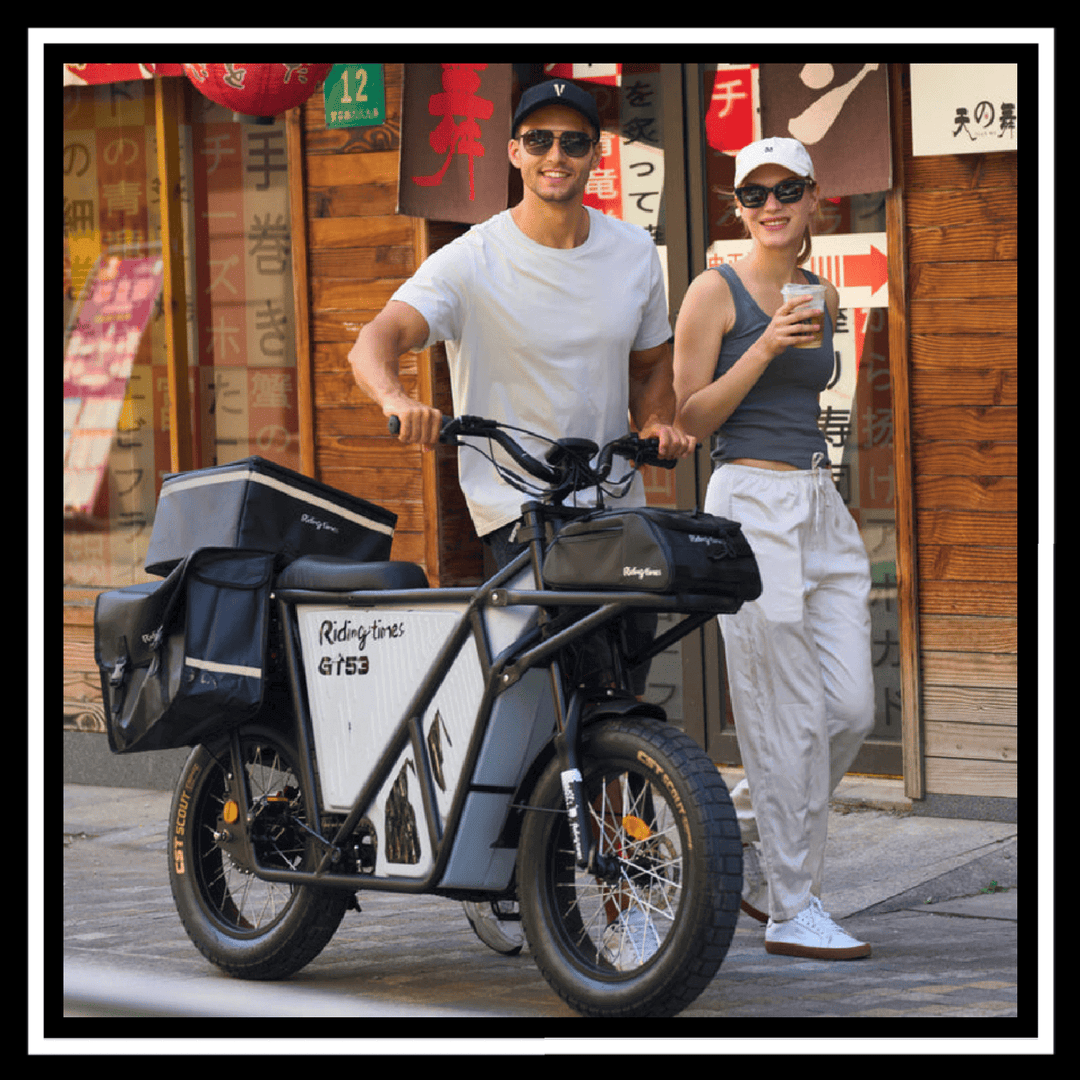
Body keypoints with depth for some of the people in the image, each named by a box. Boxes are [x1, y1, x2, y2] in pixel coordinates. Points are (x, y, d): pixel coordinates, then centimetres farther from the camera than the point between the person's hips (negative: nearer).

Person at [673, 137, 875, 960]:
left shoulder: (821, 295, 15)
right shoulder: (716, 291, -4)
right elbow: (689, 419, -8)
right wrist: (765, 347, -17)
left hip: (824, 508, 7)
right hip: (752, 504, -7)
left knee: (852, 710, 2)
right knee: (787, 716, -7)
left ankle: (737, 834, 23)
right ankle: (793, 910, 1)